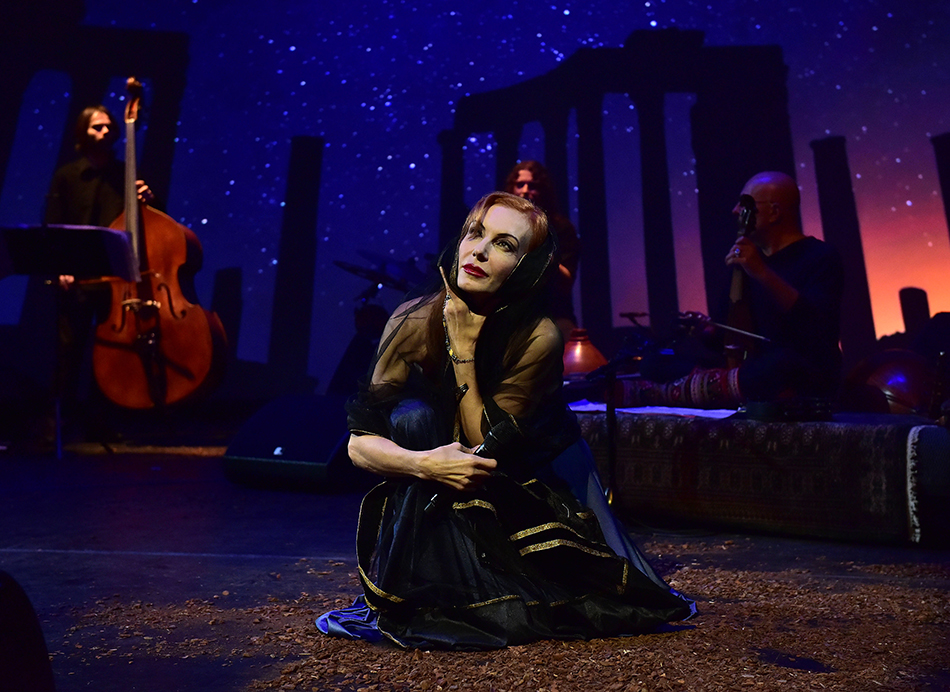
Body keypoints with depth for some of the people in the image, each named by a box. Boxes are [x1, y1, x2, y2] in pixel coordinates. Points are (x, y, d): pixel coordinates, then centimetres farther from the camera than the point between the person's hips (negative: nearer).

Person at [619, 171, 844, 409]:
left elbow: (818, 324, -21)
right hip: (759, 374, 7)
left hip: (805, 380, -6)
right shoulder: (753, 259, 17)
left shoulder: (821, 257, -2)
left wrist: (762, 273, -30)